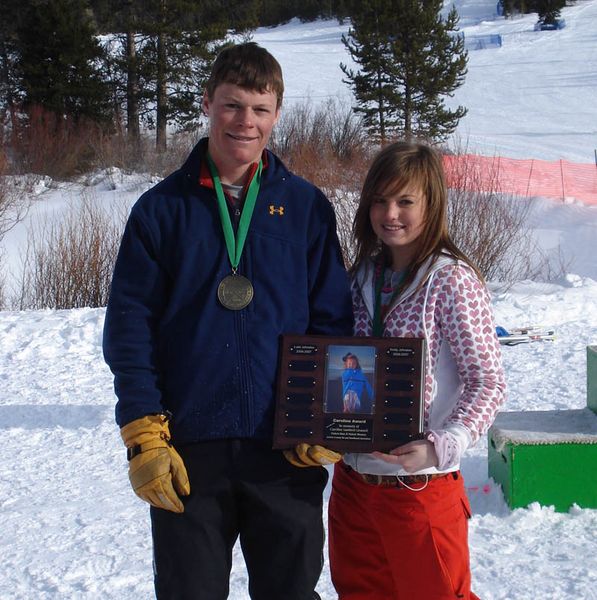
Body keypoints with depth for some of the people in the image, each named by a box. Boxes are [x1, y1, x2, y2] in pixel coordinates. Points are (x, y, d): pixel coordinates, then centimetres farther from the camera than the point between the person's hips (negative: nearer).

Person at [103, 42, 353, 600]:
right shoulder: (162, 208, 2)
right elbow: (129, 328, 0)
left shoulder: (306, 207, 5)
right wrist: (144, 438, -8)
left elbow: (333, 321, 5)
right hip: (187, 450, 0)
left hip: (287, 449, 1)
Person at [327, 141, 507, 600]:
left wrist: (441, 446, -29)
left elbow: (488, 382, -15)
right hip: (353, 479, 7)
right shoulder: (364, 276, 7)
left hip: (421, 485, -6)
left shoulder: (451, 280, -13)